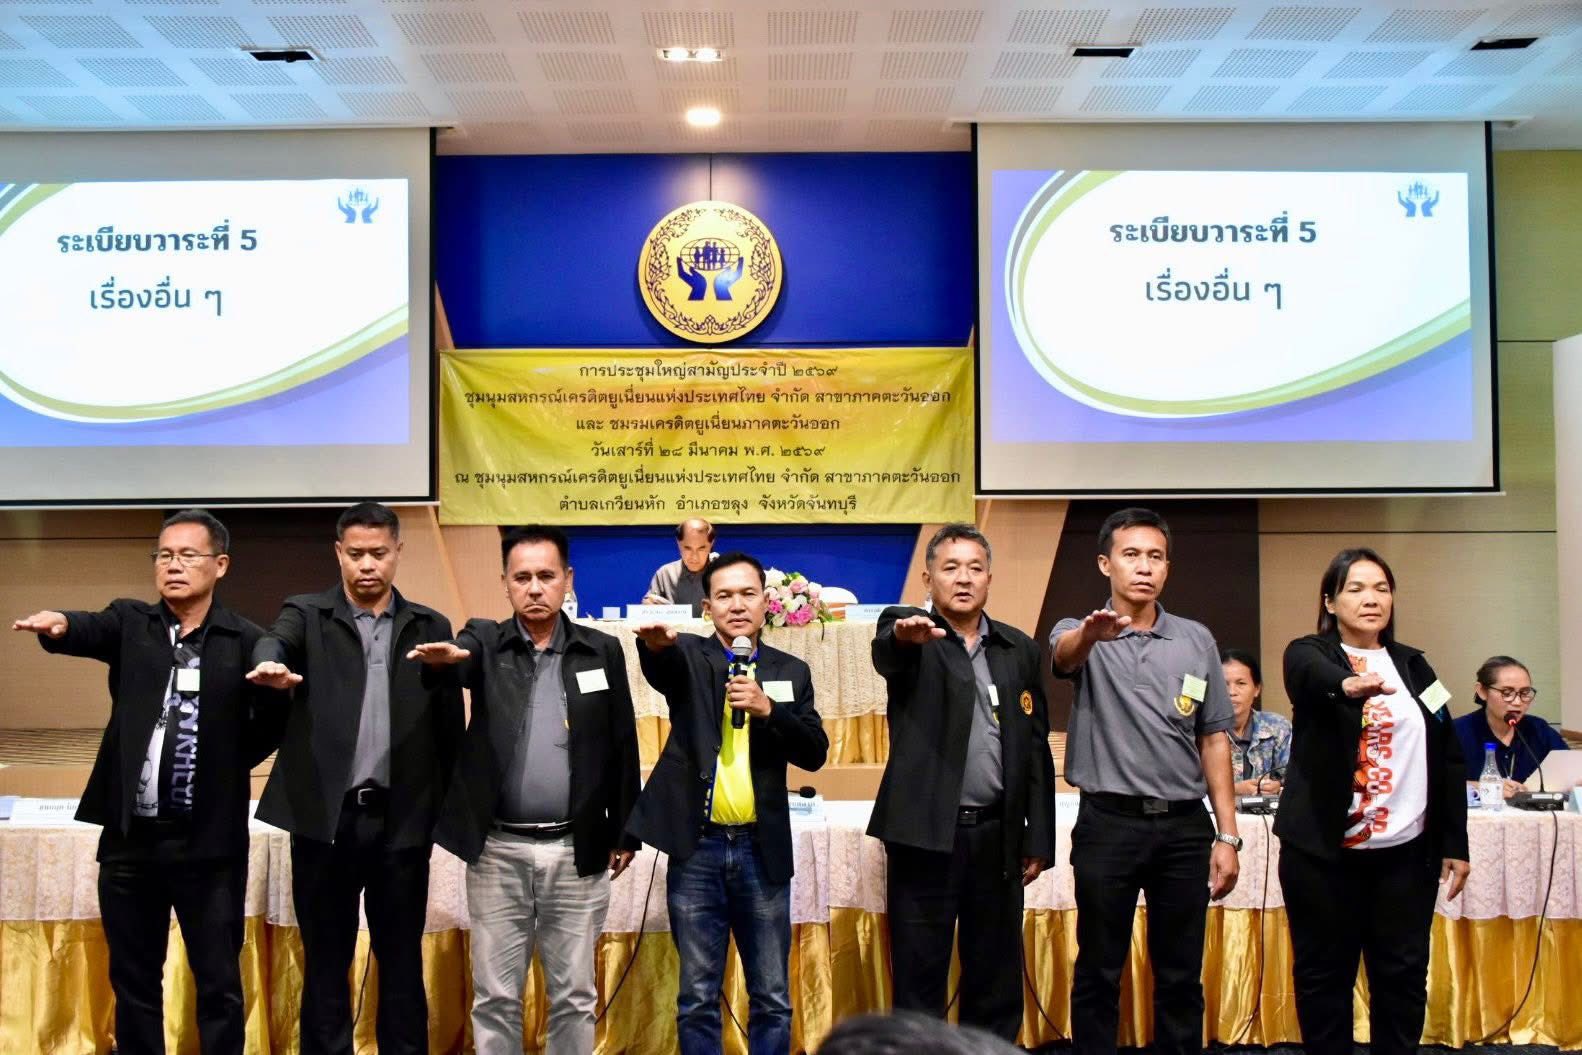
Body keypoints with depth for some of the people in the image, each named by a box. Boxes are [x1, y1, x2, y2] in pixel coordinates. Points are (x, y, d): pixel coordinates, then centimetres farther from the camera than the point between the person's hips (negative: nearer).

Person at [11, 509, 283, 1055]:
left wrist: (226, 765, 0)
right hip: (131, 835, 2)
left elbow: (273, 719, 5)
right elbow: (91, 630, -19)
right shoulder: (131, 623, 3)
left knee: (218, 982, 7)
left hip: (209, 840, -2)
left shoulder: (246, 642, -2)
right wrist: (59, 624, -40)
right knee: (132, 979, 14)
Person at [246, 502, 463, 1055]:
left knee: (402, 962, 10)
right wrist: (270, 663, -44)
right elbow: (275, 641, -20)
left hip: (402, 820, 1)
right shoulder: (307, 614, 4)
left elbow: (449, 724, 6)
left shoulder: (430, 627, 8)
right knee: (325, 963, 10)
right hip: (325, 817, -1)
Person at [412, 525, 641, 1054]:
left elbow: (622, 746, 7)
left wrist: (624, 834, 6)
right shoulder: (486, 642, 2)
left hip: (578, 851, 1)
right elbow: (463, 653, -23)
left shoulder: (602, 651, 4)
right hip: (498, 851, 0)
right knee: (494, 995, 9)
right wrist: (444, 657, -47)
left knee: (574, 994, 10)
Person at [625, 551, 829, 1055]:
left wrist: (768, 709, -16)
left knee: (772, 997, 9)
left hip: (762, 848, 2)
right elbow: (662, 664, -23)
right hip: (698, 848, -2)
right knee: (697, 997, 8)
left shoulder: (791, 671, 9)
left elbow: (815, 752, 1)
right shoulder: (689, 656, 1)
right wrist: (656, 642, -47)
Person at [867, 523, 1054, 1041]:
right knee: (919, 980, 4)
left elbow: (1036, 749, 11)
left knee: (997, 980, 11)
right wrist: (905, 636, -51)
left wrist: (1038, 839, 8)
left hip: (998, 835, 4)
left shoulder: (1020, 649, 10)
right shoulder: (908, 632, -1)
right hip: (927, 833, -4)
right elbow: (886, 652, -27)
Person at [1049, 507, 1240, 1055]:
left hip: (1185, 826, 3)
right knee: (1099, 972, 8)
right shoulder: (1080, 634, -1)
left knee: (1181, 975, 12)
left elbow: (1213, 739, 9)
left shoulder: (1196, 639, 7)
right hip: (1109, 824, -2)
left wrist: (1227, 834, 5)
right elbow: (1065, 656, -27)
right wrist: (1092, 633, -51)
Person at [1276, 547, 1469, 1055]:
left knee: (1403, 973, 8)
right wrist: (1348, 684, -51)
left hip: (1406, 850, 4)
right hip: (1325, 850, -3)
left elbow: (1448, 758, 11)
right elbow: (1317, 677, -28)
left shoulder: (1413, 665, 11)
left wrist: (1455, 844, 7)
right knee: (1324, 973, 4)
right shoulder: (1308, 653, -2)